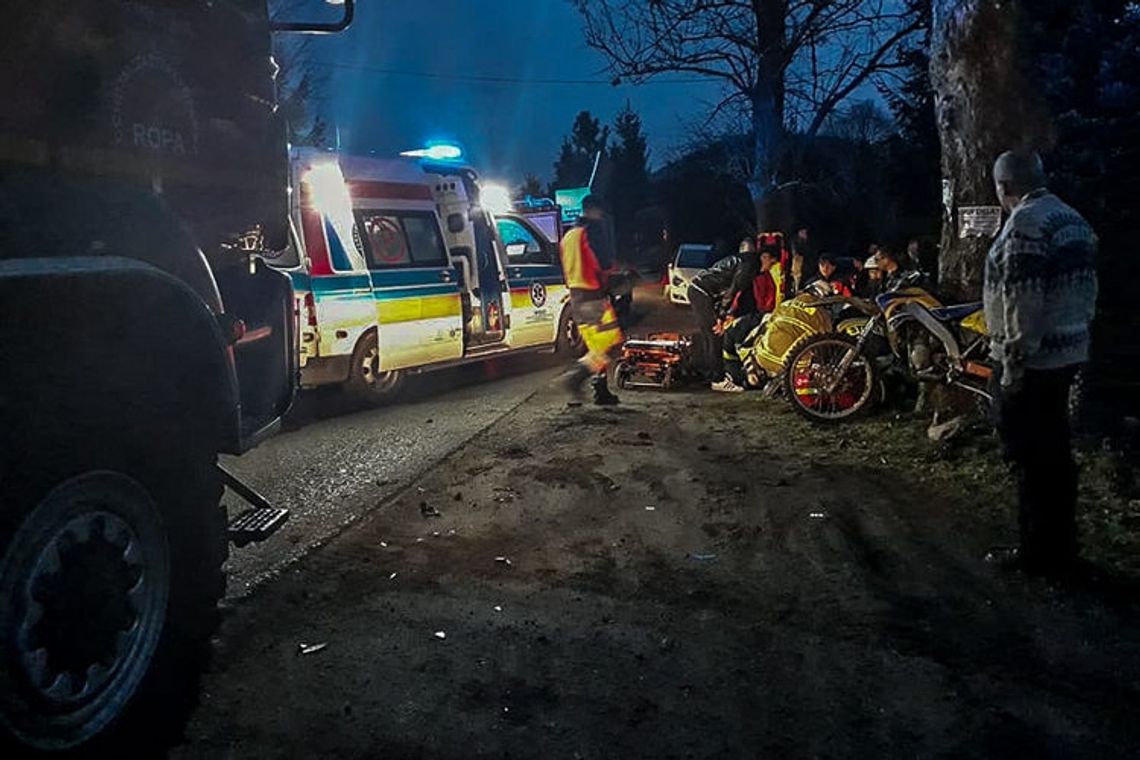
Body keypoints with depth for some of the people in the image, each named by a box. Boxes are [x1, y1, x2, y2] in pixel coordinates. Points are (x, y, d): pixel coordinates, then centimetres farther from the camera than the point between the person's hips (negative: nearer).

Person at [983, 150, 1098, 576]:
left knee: (1030, 459, -1)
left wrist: (1013, 363, -20)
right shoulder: (1073, 218, 13)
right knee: (1055, 453, 16)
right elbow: (1087, 288, 17)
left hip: (1032, 359, -10)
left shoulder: (1025, 224, -17)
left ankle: (1039, 554, 9)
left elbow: (1023, 302, -23)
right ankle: (1062, 548, 27)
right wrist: (1078, 332, 22)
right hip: (1068, 353, 10)